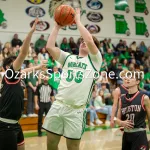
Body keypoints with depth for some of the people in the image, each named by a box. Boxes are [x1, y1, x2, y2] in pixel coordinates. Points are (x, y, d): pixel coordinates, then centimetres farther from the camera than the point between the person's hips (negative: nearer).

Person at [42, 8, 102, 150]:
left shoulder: (94, 59, 2)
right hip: (58, 105, 4)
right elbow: (49, 47, 2)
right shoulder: (68, 57, 14)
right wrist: (57, 26, 4)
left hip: (76, 110, -4)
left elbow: (89, 40, -15)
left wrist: (77, 20, -6)